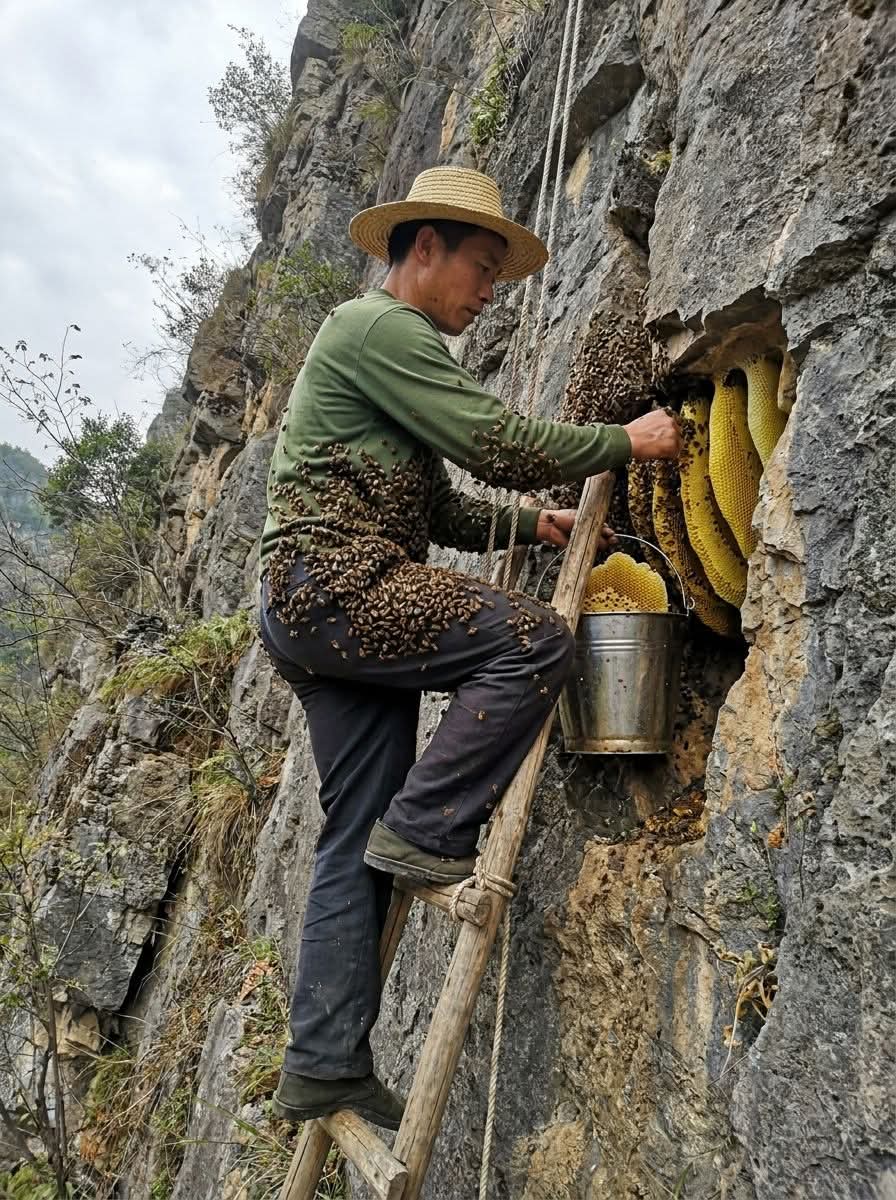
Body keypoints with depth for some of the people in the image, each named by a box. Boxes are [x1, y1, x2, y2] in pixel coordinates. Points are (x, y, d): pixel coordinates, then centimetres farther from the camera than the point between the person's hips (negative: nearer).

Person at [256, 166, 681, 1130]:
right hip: (330, 584, -10)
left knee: (357, 842, 6)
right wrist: (625, 442, -4)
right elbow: (495, 444, -15)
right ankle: (425, 829, -8)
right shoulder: (381, 326, -5)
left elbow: (435, 506, 26)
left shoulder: (388, 340, 28)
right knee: (535, 640, -18)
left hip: (314, 612, 10)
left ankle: (324, 1067, 11)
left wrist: (530, 525, 12)